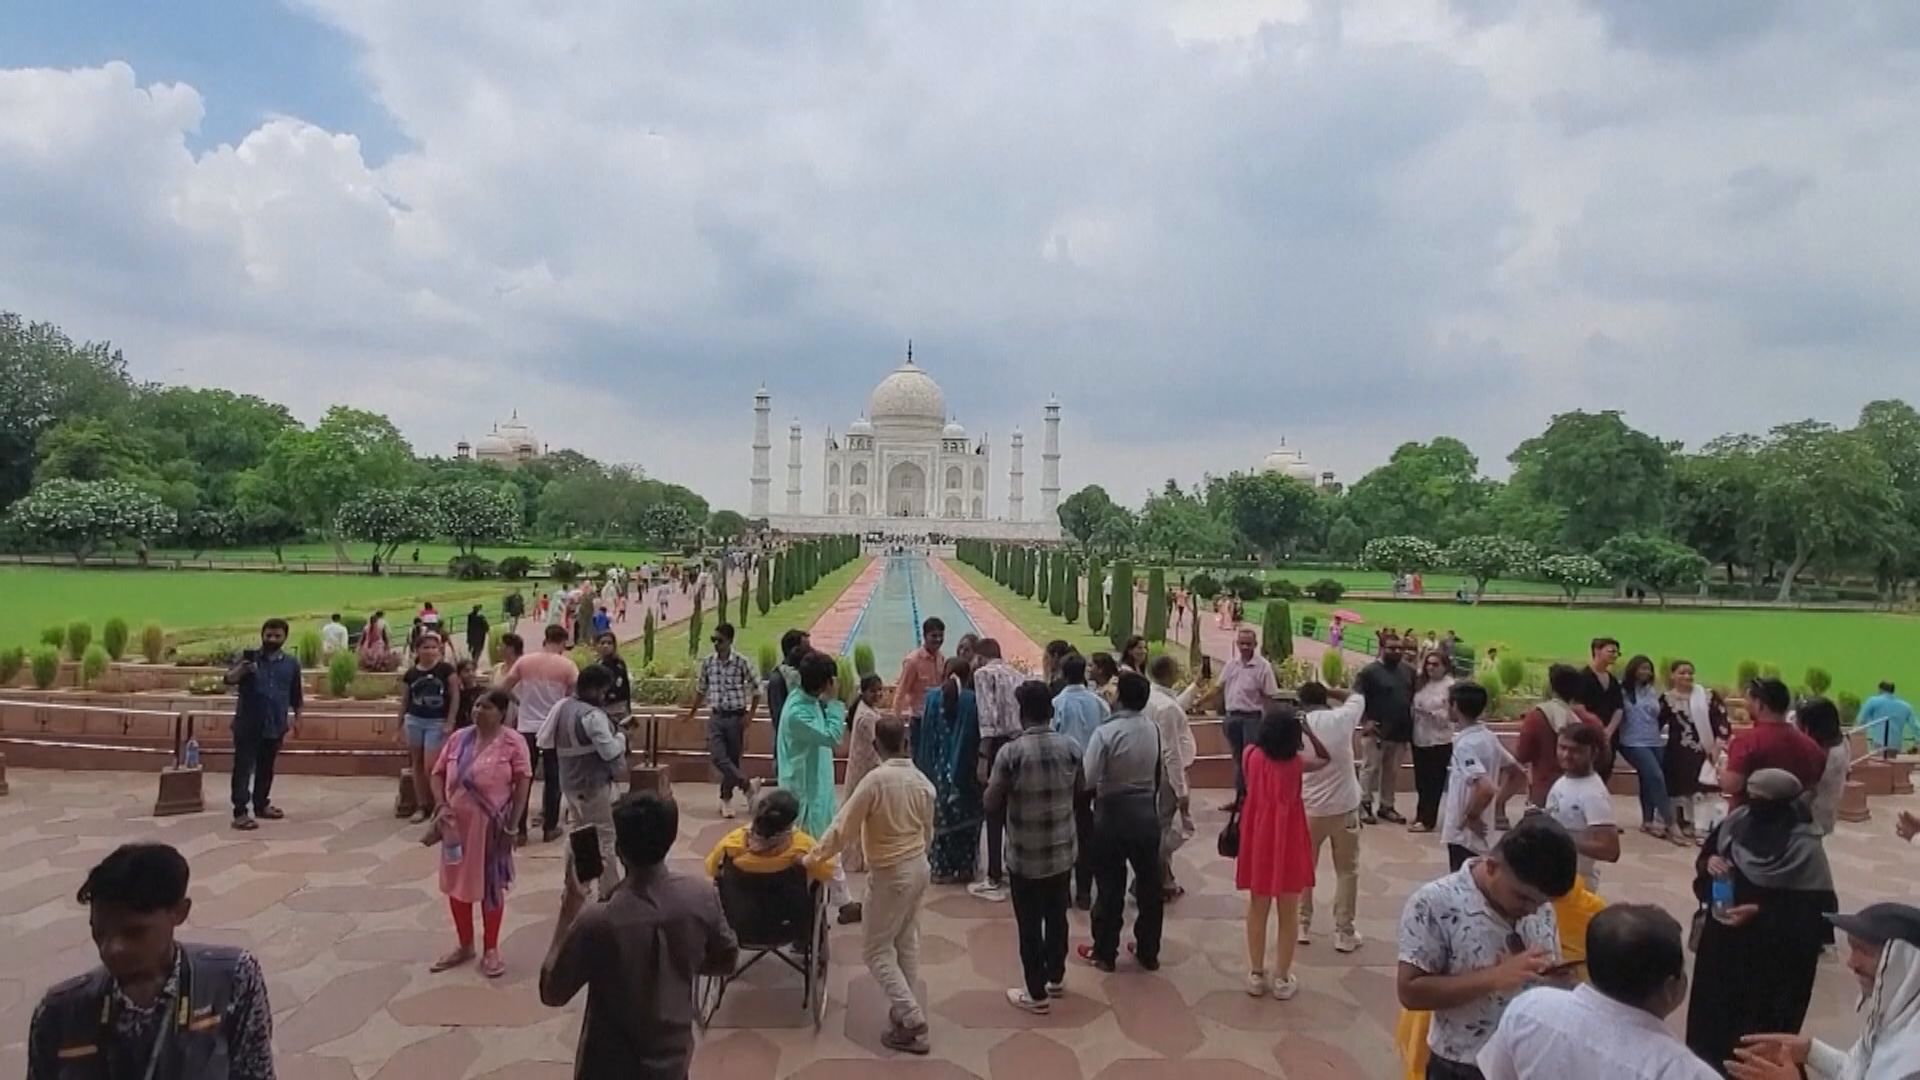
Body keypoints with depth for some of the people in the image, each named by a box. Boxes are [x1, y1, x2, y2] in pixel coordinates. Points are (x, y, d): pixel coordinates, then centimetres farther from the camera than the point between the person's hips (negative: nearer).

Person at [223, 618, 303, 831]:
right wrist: (240, 670, -41)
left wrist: (297, 719, 11)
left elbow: (295, 695, 13)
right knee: (244, 768, -4)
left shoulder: (292, 663, 5)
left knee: (266, 768, 15)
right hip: (248, 725, -3)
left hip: (275, 725, 3)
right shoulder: (249, 658, -4)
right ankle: (241, 812, -4)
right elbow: (228, 679, -20)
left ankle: (261, 804, 28)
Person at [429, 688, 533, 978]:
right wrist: (441, 806, -8)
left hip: (491, 826, -5)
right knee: (457, 884, 14)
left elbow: (523, 783, -11)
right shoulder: (459, 739, 2)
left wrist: (512, 824, -14)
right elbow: (438, 773, 8)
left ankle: (491, 949, 22)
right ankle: (465, 945, 32)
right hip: (457, 824, 5)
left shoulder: (513, 743, -11)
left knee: (490, 886, 7)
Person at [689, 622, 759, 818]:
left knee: (733, 759, 6)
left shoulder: (741, 663, -9)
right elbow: (701, 689, 17)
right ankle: (746, 785, -1)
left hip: (736, 717, -2)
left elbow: (756, 690, -3)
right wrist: (693, 711, 21)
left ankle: (726, 799, 22)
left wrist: (749, 715, -7)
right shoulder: (707, 663, 1)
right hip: (715, 716, 3)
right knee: (717, 757, -13)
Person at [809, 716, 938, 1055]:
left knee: (875, 949, 4)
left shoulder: (876, 780, -22)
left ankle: (911, 1020, -1)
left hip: (890, 874, -7)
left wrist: (813, 857, -6)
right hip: (919, 867, 7)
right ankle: (904, 1008, 27)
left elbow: (844, 827, -18)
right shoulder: (922, 782, -2)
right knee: (906, 942, 19)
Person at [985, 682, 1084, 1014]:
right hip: (1062, 852, 4)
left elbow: (990, 803, -13)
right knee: (1057, 916, 21)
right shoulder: (1071, 747, -6)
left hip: (1025, 856, -4)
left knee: (1029, 925, 10)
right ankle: (1056, 978, 37)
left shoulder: (1011, 752, -19)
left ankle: (1036, 994, 20)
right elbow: (1080, 793, 8)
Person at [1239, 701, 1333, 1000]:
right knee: (1288, 913, 11)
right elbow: (1326, 759, 4)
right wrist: (1307, 729, -5)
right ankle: (1282, 979, 18)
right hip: (1287, 842, -2)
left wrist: (1272, 720, 7)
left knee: (1258, 909, 16)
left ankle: (1256, 975, 22)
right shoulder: (1296, 763, -14)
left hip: (1258, 840, 2)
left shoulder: (1251, 755, -10)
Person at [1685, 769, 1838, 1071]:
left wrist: (1761, 912, -23)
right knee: (1713, 1013, 17)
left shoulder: (1805, 848, -17)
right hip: (1723, 939, 6)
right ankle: (1708, 1065, 34)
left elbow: (1815, 910, -17)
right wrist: (1709, 861, -13)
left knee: (1758, 1028, 4)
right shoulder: (1737, 820, -2)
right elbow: (1707, 856, 9)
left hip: (1773, 955, -6)